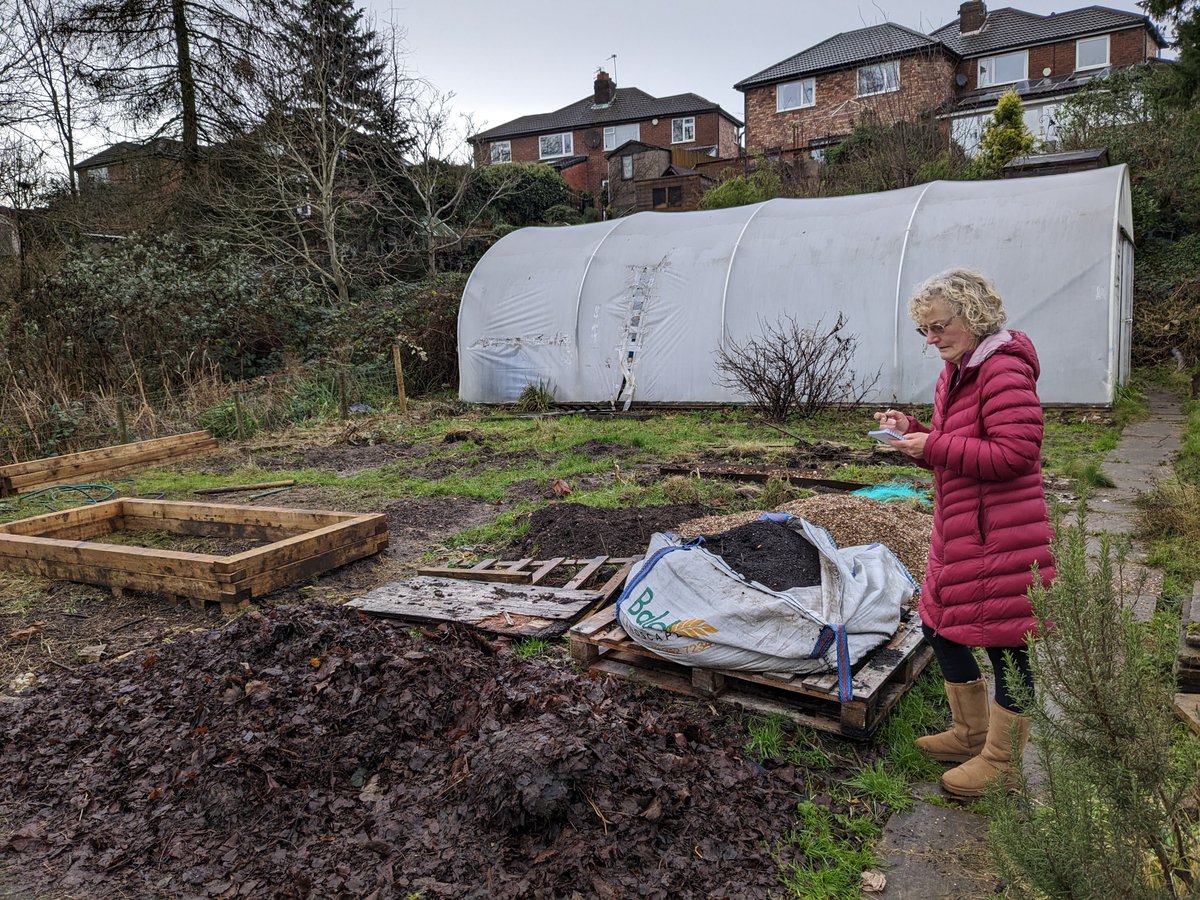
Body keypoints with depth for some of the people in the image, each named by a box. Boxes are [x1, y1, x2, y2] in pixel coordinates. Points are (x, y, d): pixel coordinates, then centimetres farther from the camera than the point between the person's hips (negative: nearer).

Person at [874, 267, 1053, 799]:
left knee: (1006, 643, 4)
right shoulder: (955, 373, 13)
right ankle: (972, 733, 38)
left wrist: (933, 447, -21)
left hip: (1000, 538, -10)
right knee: (943, 627, 19)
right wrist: (912, 430, 3)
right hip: (959, 532, 10)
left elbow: (1014, 453, -24)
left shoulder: (1004, 369, -17)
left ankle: (1000, 759, 22)